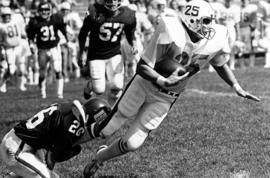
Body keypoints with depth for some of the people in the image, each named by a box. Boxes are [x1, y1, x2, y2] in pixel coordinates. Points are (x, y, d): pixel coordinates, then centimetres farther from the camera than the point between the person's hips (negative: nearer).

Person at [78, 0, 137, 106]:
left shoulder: (127, 16, -10)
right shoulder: (95, 13, -21)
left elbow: (130, 34, 11)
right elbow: (83, 34, -5)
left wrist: (133, 44, -8)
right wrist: (81, 53, 2)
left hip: (115, 54, 2)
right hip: (96, 55, -2)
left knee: (117, 86, -11)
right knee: (99, 90, -3)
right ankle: (90, 85, 35)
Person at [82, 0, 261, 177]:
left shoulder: (215, 41, -15)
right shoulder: (171, 34, -30)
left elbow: (221, 64, 9)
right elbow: (142, 67, -24)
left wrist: (238, 88, -1)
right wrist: (163, 82, -40)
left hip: (166, 99, 4)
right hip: (145, 84, -4)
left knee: (132, 144, 3)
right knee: (105, 130, 5)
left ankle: (101, 157, 33)